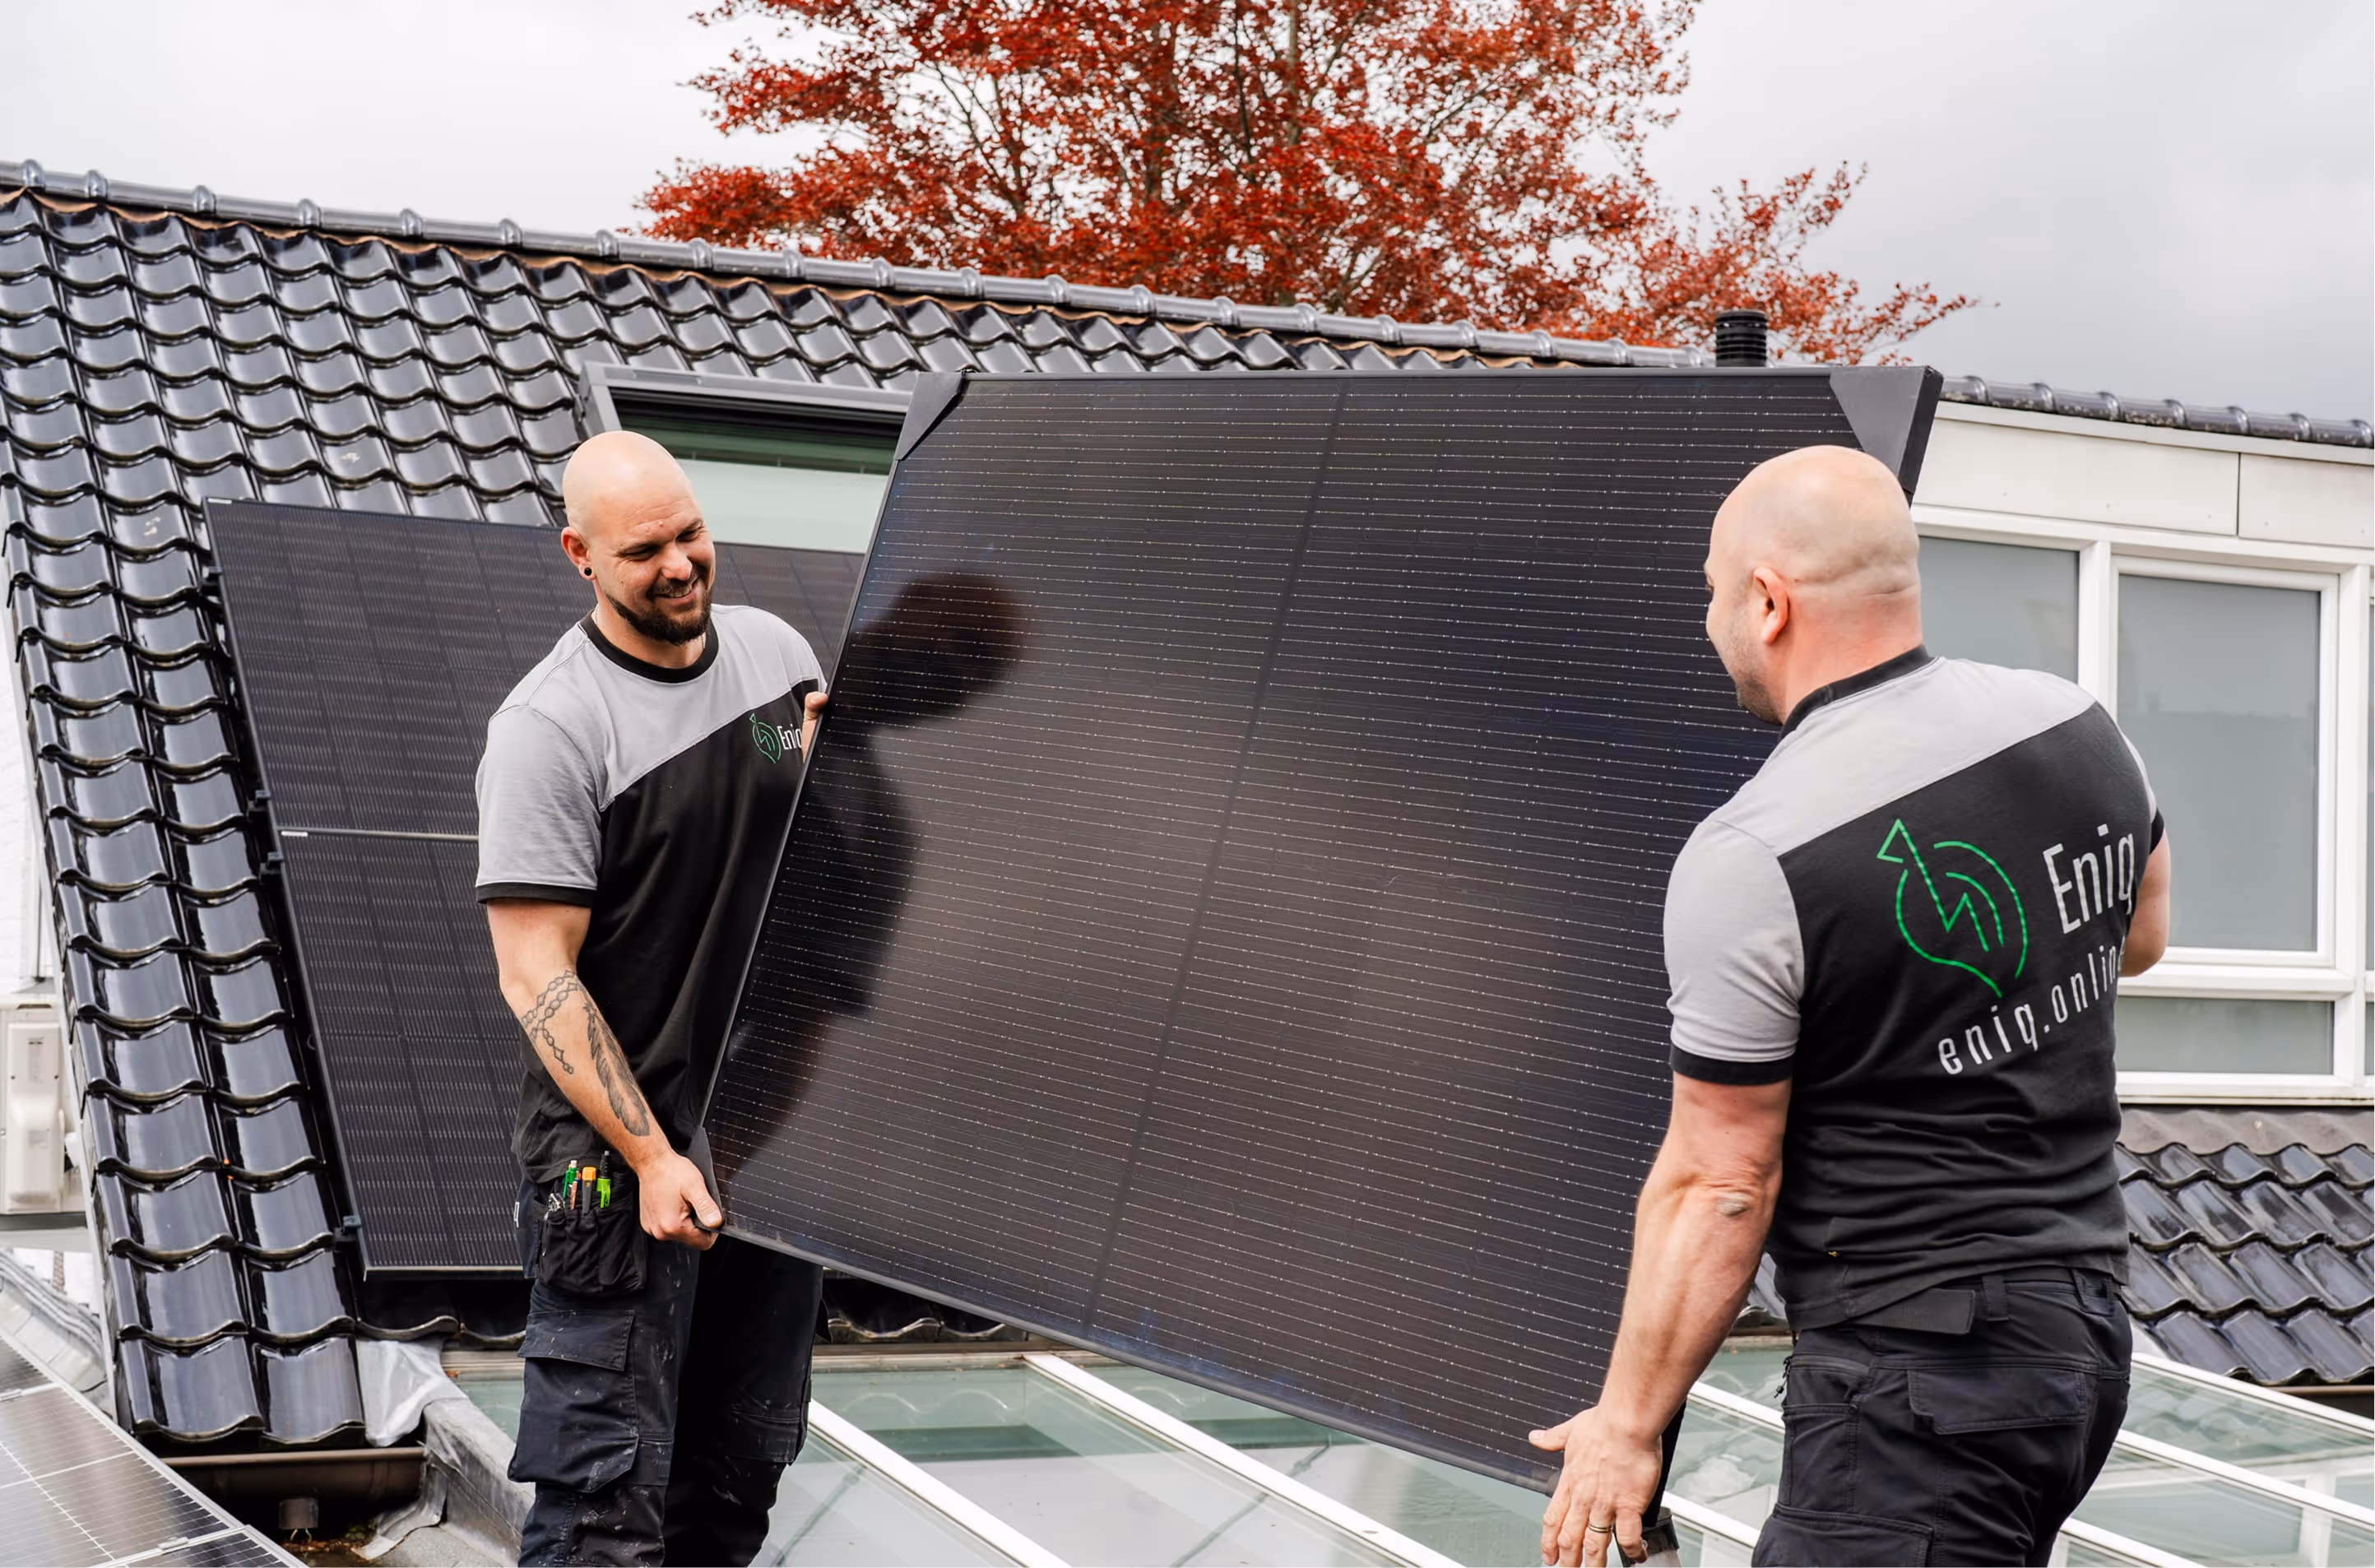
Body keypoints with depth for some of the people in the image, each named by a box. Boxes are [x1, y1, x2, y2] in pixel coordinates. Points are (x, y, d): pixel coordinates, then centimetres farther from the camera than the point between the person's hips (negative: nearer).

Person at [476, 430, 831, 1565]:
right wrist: (651, 1157, -20)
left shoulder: (778, 652, 5)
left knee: (744, 1468, 15)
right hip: (622, 1141, -6)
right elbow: (537, 976, -17)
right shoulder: (549, 728, -15)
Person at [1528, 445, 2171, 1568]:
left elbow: (1720, 1186, -13)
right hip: (2086, 1324, 8)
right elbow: (2139, 937, 22)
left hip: (1920, 1371, -8)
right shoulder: (2078, 726, 2)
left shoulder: (1748, 861, -18)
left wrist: (1626, 1425, -2)